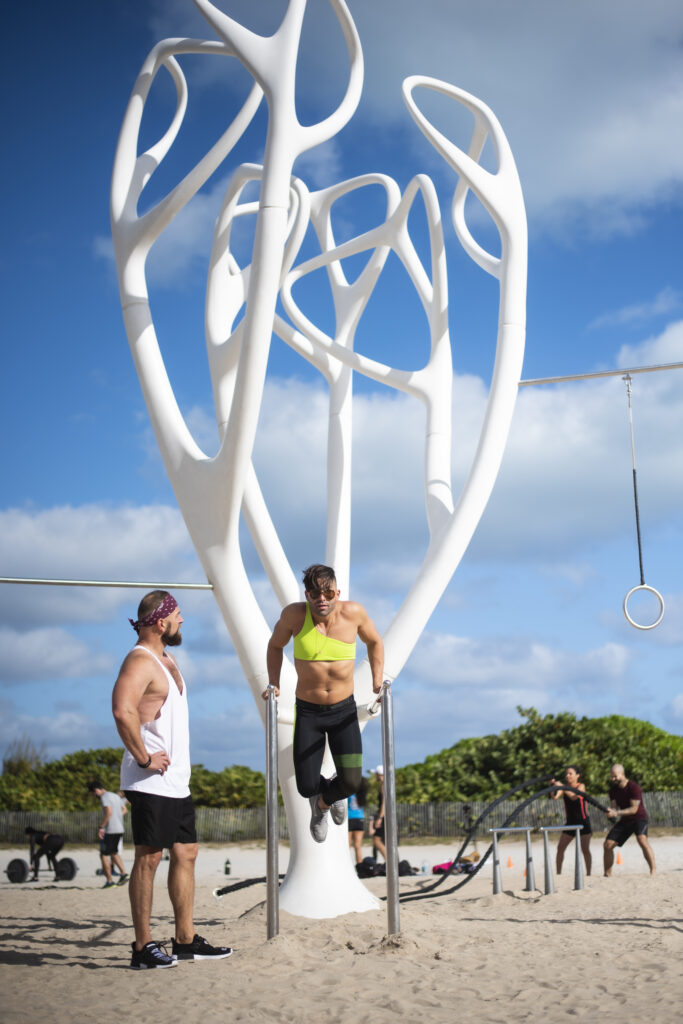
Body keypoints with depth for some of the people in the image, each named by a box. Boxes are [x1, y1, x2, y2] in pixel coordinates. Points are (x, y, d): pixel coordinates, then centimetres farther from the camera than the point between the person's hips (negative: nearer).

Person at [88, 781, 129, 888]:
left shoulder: (104, 797, -10)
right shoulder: (116, 796, 17)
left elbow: (109, 812, -22)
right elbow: (124, 809, 25)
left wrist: (101, 827, -20)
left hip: (110, 831, -9)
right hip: (120, 830, 9)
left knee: (104, 855, 1)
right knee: (114, 853, 21)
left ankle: (110, 880, 0)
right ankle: (123, 873, 9)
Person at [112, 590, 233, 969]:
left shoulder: (166, 659, 17)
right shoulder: (140, 661, -14)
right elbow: (123, 710, -31)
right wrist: (143, 757, -24)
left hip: (177, 781, 10)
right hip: (151, 781, -10)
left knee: (186, 854, 11)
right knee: (149, 857, -5)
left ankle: (186, 941, 17)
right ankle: (144, 946, 2)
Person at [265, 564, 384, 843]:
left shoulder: (353, 612, -12)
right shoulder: (294, 614, -14)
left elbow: (374, 642, 9)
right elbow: (275, 645, 7)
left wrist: (377, 681, 1)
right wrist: (273, 683, -2)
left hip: (344, 710, 0)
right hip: (307, 711, 0)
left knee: (351, 781, -10)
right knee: (306, 787, -5)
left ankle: (324, 802, 29)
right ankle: (321, 794, 38)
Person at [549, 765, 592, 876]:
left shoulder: (581, 786, -9)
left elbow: (574, 797, -28)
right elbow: (555, 797, -15)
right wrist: (552, 787, -32)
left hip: (583, 822, -4)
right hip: (570, 822, 4)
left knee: (585, 849, -6)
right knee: (560, 848, -2)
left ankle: (588, 874, 3)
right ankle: (558, 873, 6)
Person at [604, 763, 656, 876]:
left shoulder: (634, 788, -21)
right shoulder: (613, 789, -1)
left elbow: (634, 809, -25)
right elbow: (614, 807, -3)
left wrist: (617, 813, -36)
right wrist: (610, 812, -28)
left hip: (639, 818, -6)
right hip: (624, 820, 6)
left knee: (642, 840, -33)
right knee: (608, 844, -3)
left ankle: (653, 871, -31)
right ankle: (607, 875, 10)